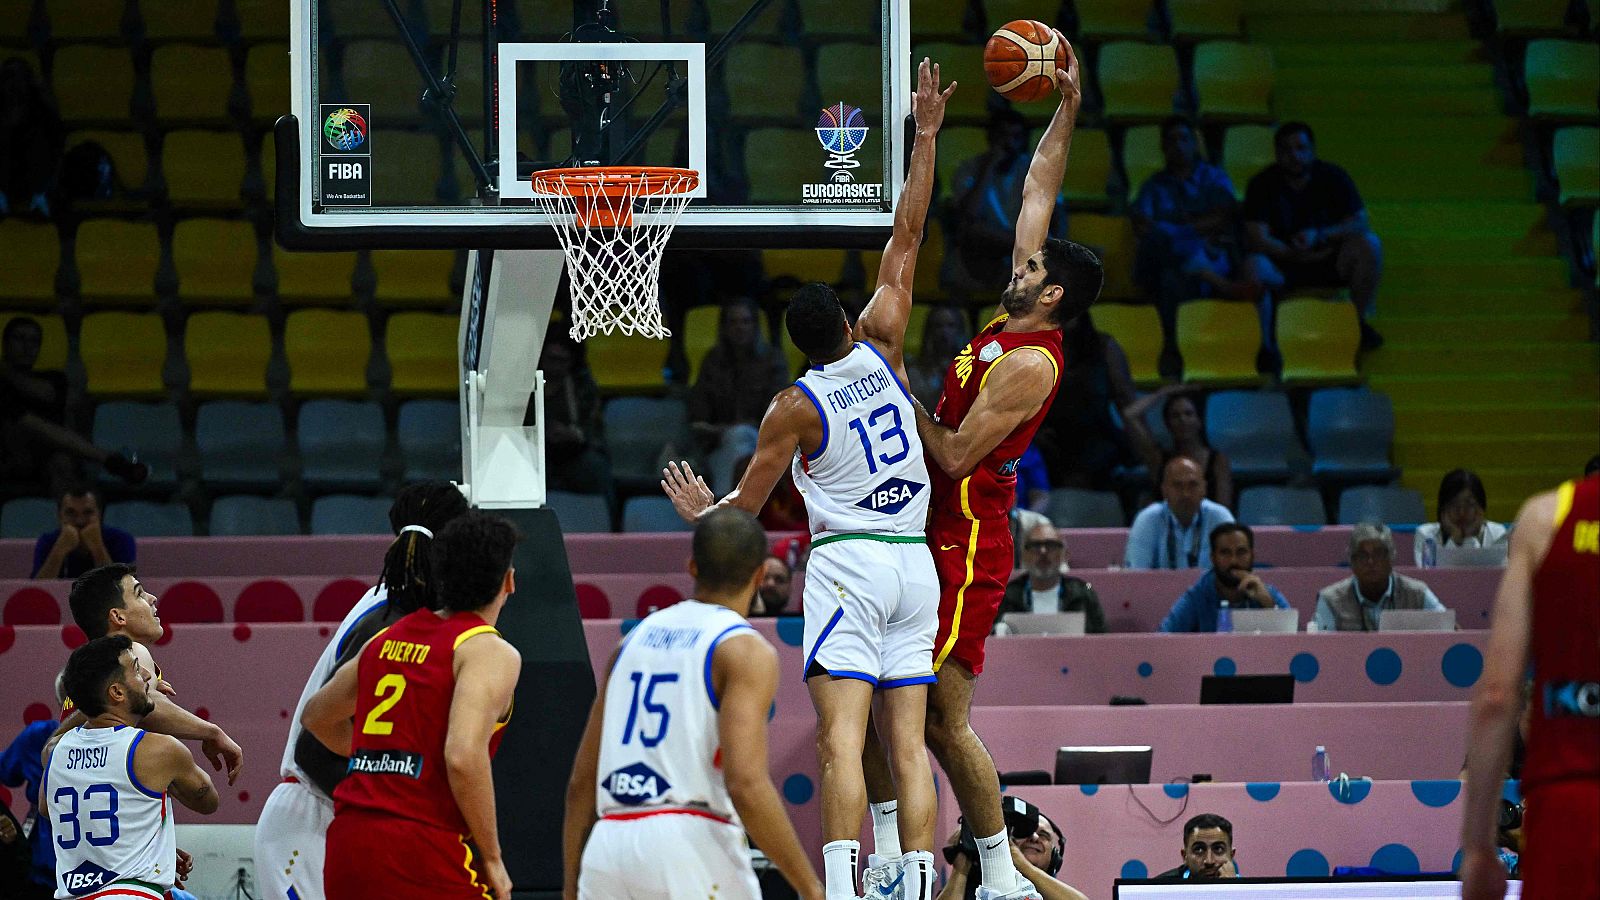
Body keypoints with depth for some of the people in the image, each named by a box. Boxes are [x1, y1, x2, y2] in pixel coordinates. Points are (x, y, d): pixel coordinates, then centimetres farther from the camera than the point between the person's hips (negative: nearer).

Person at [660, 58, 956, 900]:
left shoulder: (794, 407, -3)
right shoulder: (882, 349, 5)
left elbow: (745, 507, 6)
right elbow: (905, 240, 11)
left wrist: (702, 510, 28)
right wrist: (925, 137, 14)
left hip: (847, 565, -5)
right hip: (916, 563, 5)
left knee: (841, 739, -14)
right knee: (908, 745, 2)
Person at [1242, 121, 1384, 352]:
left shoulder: (1333, 177, -1)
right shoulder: (1262, 184, -7)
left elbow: (1360, 225, -8)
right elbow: (1259, 240, -16)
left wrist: (1319, 235, -25)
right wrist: (1309, 256, -23)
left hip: (1328, 263, 2)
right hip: (1282, 267, -2)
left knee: (1369, 244, -25)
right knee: (1254, 266, -35)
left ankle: (1360, 322, -11)